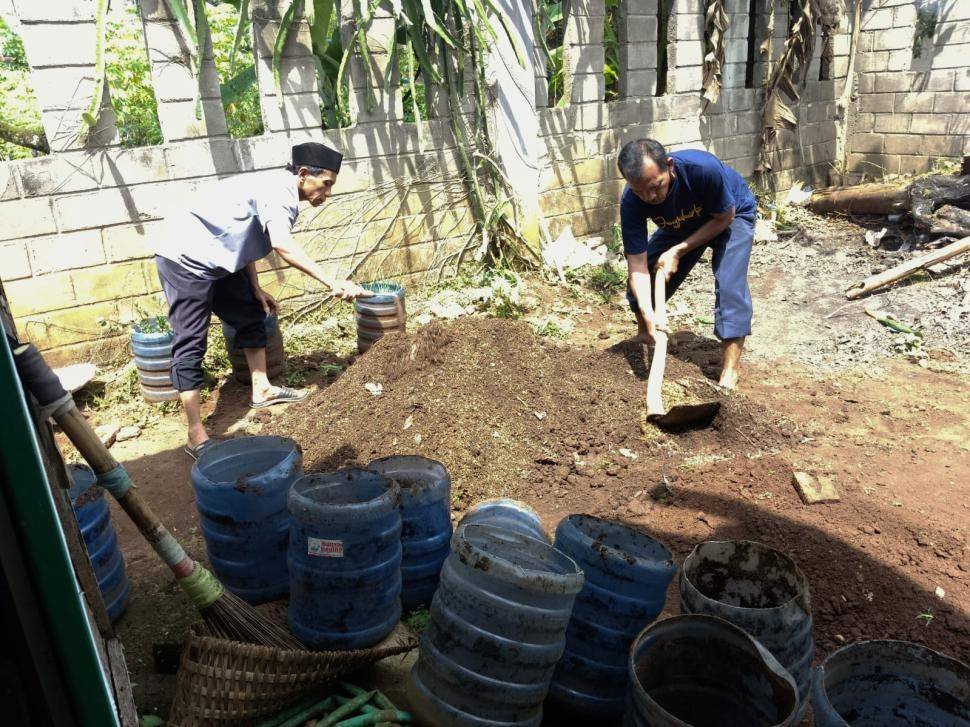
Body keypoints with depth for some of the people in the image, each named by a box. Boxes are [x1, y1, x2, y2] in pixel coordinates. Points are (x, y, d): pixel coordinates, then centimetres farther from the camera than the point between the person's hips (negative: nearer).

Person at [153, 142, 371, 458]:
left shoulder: (277, 189, 11)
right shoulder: (281, 190, -20)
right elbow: (282, 244, -39)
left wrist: (255, 289, 8)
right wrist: (332, 283, -44)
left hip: (212, 258, 11)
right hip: (185, 257, -11)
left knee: (251, 315, 16)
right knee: (191, 343, -12)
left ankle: (261, 390, 27)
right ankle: (196, 438, -11)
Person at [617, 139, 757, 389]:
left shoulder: (703, 169, -42)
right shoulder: (631, 202, -32)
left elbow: (724, 217, -23)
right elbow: (637, 264, -32)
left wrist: (678, 251, -29)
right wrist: (648, 314, -47)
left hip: (730, 216, -3)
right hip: (681, 226, 4)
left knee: (729, 285, -23)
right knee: (641, 282, -4)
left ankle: (730, 371, -16)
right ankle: (643, 336, 25)